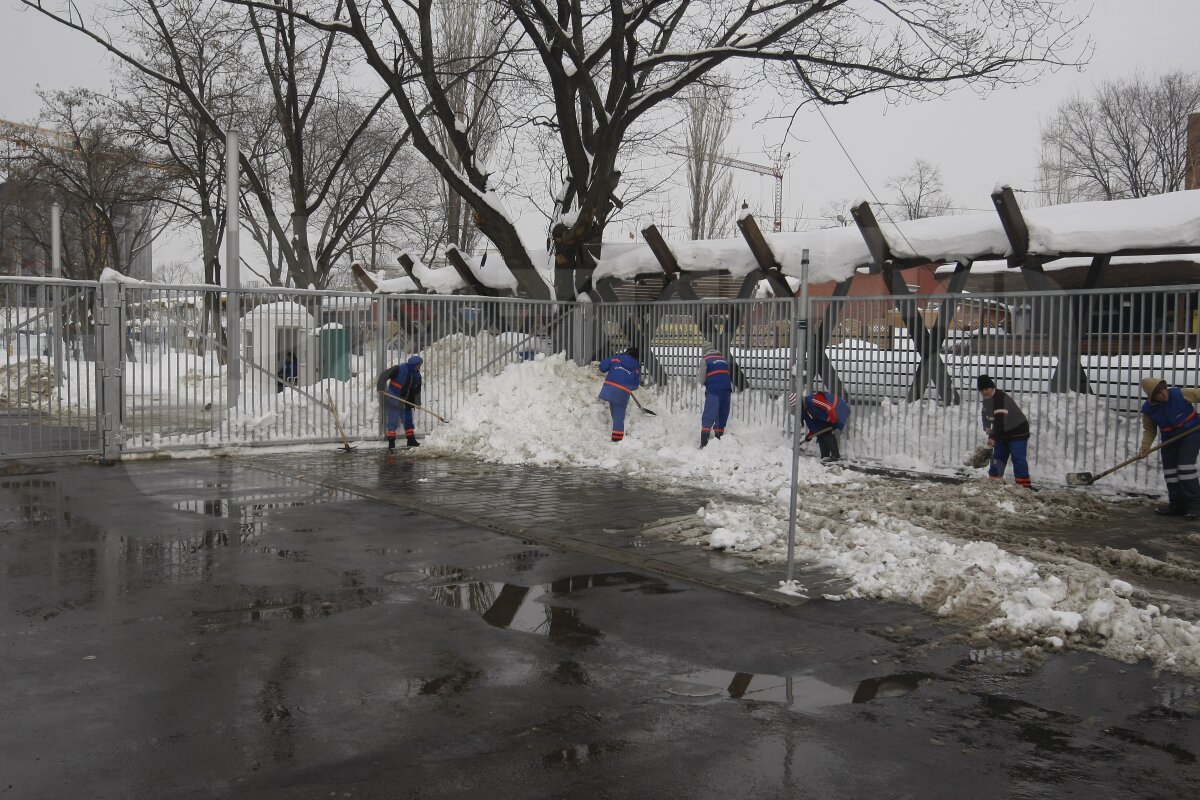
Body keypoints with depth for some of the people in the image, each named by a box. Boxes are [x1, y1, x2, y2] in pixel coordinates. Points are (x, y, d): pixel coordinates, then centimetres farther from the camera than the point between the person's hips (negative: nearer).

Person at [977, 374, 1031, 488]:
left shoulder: (1000, 399, -29)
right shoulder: (987, 399, 2)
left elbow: (1000, 420, -39)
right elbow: (986, 413, 21)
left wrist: (993, 437, -47)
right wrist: (987, 426, 5)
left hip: (1017, 431, -9)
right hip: (1003, 433, 9)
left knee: (1018, 459, -15)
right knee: (997, 457, 12)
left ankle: (1024, 485, -15)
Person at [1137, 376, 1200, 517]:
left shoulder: (1180, 394, -20)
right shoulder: (1148, 410, -12)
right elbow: (1149, 430, -1)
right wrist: (1145, 447, -15)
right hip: (1170, 440, 5)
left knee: (1185, 467, -17)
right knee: (1169, 470, 6)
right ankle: (1177, 505, 18)